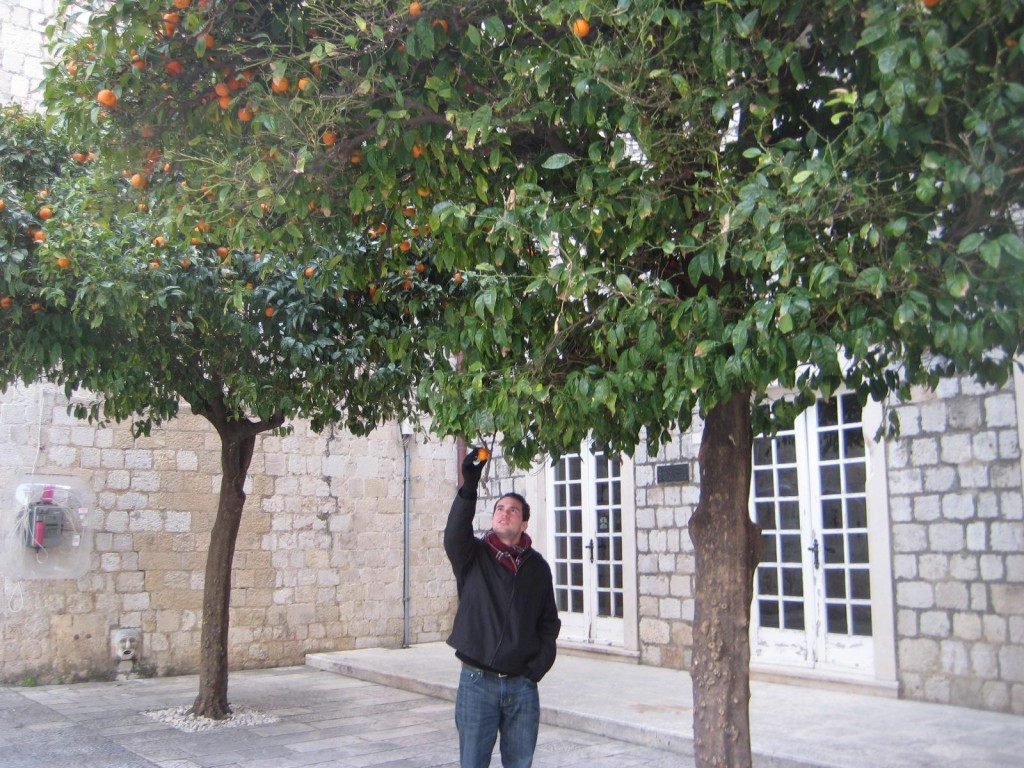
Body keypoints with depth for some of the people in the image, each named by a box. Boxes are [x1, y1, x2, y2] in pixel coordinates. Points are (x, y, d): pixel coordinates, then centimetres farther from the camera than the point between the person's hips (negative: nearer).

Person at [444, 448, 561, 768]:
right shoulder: (473, 556, 0)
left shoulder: (537, 567, 8)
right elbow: (455, 533, -22)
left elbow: (549, 622, 12)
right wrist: (469, 486, -33)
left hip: (522, 685, 2)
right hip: (477, 682, -2)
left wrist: (539, 665, -1)